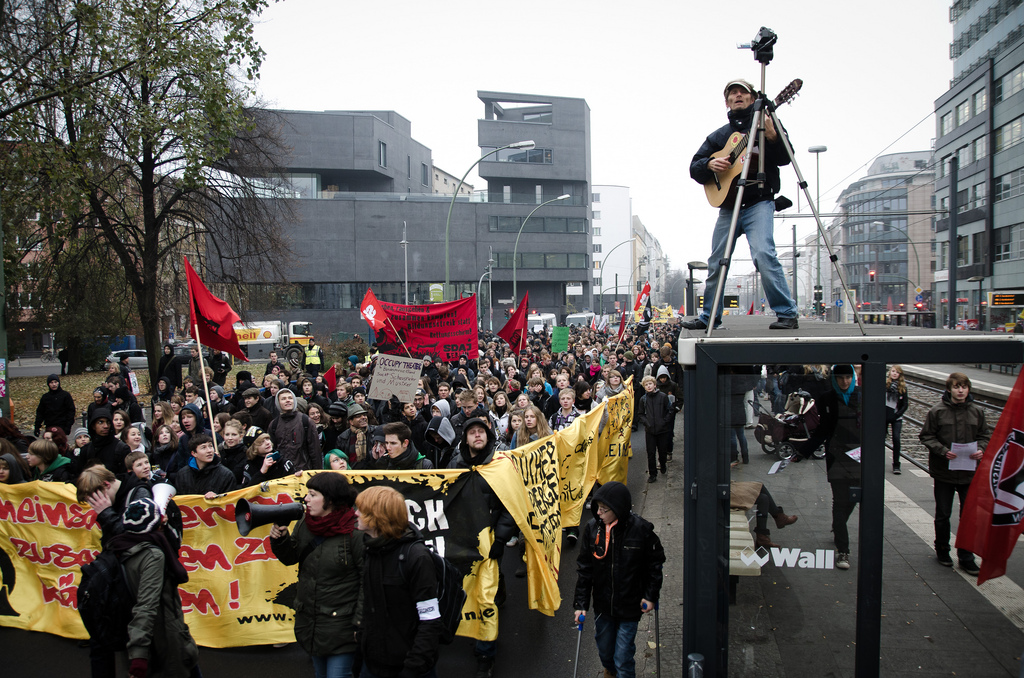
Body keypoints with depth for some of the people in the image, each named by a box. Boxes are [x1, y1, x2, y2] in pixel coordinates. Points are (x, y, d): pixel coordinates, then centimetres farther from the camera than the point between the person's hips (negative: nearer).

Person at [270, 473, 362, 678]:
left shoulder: (355, 532, -20)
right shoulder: (306, 523, 1)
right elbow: (291, 558, 11)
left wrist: (360, 624, -17)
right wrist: (280, 539, -9)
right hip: (309, 623, 7)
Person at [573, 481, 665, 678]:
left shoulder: (640, 529, -18)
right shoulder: (592, 528, -11)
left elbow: (656, 561, -2)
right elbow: (584, 568, -3)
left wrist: (651, 595, -3)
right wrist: (581, 602, -5)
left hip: (629, 606, -3)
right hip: (602, 604, 3)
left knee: (623, 658, -1)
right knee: (604, 651, 22)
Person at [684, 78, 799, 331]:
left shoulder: (766, 122, 6)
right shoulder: (719, 135, 18)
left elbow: (785, 158, -6)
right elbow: (694, 167, 12)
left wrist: (772, 137, -24)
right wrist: (710, 164, -9)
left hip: (759, 202, -5)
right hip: (728, 205, 5)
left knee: (763, 253, -24)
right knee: (716, 262, 9)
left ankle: (787, 314, -16)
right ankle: (709, 317, 23)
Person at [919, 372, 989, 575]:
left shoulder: (977, 411, 0)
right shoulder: (937, 411, -9)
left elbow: (985, 435, 10)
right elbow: (926, 436, -5)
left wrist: (981, 449, -10)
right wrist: (943, 451, -19)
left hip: (970, 472, 2)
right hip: (944, 472, -2)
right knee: (943, 514, 12)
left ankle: (966, 556, 18)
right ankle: (942, 550, 30)